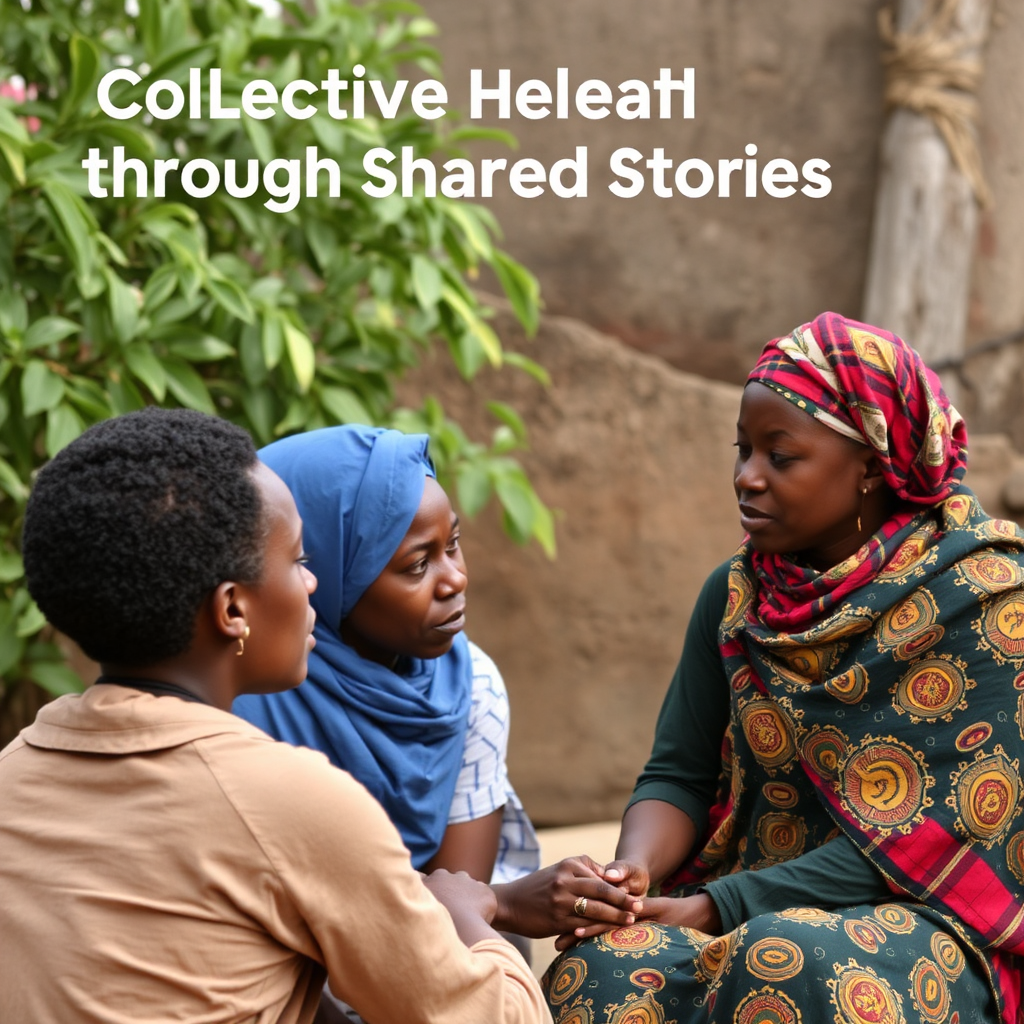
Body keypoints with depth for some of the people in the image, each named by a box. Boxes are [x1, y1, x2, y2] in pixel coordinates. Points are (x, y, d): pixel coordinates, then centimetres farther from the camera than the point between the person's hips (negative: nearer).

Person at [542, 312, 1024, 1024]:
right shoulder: (734, 597, 7)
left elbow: (933, 837, -15)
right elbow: (679, 776, 8)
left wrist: (715, 908, -18)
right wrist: (635, 869, -17)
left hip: (935, 921, -4)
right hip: (757, 907, 4)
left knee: (785, 962, -37)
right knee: (609, 963, -27)